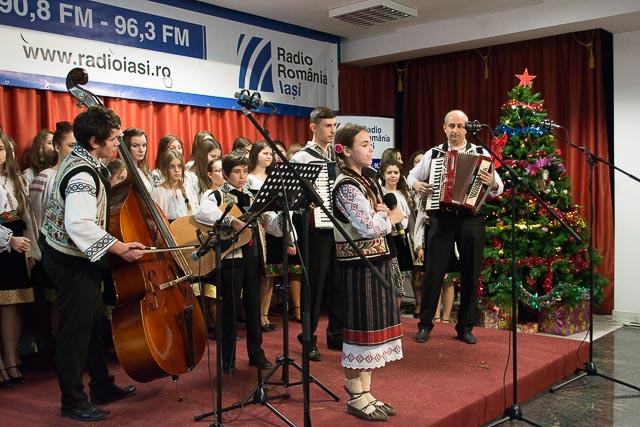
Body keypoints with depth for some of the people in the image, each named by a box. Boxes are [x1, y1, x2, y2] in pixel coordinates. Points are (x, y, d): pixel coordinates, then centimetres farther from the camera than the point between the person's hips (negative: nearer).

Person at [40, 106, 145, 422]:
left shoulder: (81, 160, 8)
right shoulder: (82, 176, -24)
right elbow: (80, 225, -35)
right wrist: (120, 248, -32)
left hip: (80, 258, 11)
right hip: (72, 263, -11)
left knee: (94, 322, 18)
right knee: (76, 330, -1)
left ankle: (102, 386, 31)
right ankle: (73, 402, 12)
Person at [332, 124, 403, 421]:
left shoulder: (367, 182, 14)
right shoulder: (346, 186, -14)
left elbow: (383, 212, 14)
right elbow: (369, 227, -23)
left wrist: (379, 212, -8)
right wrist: (391, 217, -5)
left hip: (376, 262, 9)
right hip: (359, 266, -9)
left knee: (372, 327, 13)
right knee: (360, 328, -2)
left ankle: (364, 391, 24)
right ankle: (355, 398, 11)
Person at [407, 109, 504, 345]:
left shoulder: (481, 153, 5)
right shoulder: (433, 154, 8)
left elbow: (499, 187, 3)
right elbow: (412, 175, 21)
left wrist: (492, 184, -20)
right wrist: (416, 184, -1)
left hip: (472, 219, 0)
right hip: (442, 219, 0)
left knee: (470, 275, 7)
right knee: (433, 272, 0)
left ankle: (465, 327, 21)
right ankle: (425, 324, 14)